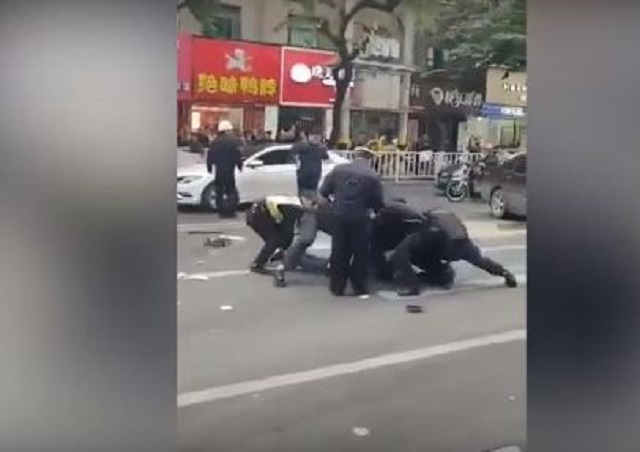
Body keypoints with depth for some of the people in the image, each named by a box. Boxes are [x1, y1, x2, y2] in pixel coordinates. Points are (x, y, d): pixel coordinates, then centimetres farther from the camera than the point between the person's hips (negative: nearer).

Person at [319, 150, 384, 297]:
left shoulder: (338, 169, 6)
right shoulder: (372, 176, -1)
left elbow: (324, 191, 5)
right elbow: (378, 202, 0)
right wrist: (373, 210, 22)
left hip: (339, 215, 3)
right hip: (360, 218, -2)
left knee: (339, 253, 12)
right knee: (360, 254, 10)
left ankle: (337, 288, 18)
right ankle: (360, 289, 14)